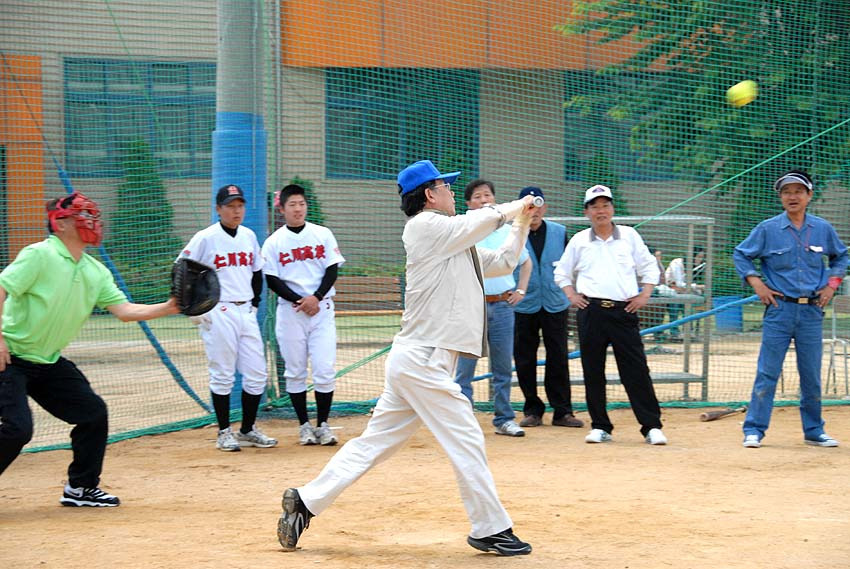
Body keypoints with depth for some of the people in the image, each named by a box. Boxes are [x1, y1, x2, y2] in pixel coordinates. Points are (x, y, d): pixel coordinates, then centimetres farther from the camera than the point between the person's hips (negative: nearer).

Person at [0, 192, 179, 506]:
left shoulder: (96, 271, 7)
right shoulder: (39, 255, -15)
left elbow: (124, 310, 2)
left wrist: (168, 307, -12)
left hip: (49, 362, 8)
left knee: (93, 411, 6)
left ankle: (80, 487, 19)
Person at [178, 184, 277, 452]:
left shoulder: (249, 236, 9)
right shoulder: (206, 238, -8)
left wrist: (255, 304, 13)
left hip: (246, 312, 6)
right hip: (219, 314, -6)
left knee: (257, 374, 5)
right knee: (222, 376, -1)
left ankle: (248, 430, 17)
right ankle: (224, 432, 8)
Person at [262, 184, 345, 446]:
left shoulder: (323, 235, 6)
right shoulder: (273, 242, 3)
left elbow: (332, 270, 3)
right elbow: (272, 280, -1)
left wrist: (316, 297, -11)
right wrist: (299, 301, -12)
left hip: (321, 309, 0)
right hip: (290, 311, 0)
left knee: (325, 370, -6)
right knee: (295, 371, 3)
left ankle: (323, 424, 3)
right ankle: (304, 425, 12)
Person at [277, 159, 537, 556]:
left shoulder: (453, 242, 20)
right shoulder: (425, 226, -8)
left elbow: (502, 263, 25)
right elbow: (485, 219, -7)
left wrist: (522, 223, 17)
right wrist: (514, 208, 12)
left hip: (414, 359, 10)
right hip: (423, 358, -10)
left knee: (375, 442, 9)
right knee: (466, 440, -4)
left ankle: (306, 501, 11)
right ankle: (489, 529, 4)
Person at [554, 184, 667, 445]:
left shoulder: (629, 236, 9)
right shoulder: (579, 241, 10)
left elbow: (649, 268, 14)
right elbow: (562, 272, 19)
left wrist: (644, 296, 2)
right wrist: (571, 296, 5)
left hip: (624, 310, -1)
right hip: (591, 312, 1)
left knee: (636, 370, -6)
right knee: (592, 370, 2)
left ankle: (652, 426, -4)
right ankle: (600, 426, 11)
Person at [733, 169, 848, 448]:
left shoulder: (823, 229, 5)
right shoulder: (768, 229, -2)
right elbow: (740, 255, 8)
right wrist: (756, 283, -3)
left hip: (812, 311, 2)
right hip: (779, 309, -2)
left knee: (812, 375, 7)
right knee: (767, 372, -5)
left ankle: (813, 431, 18)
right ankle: (754, 430, -1)